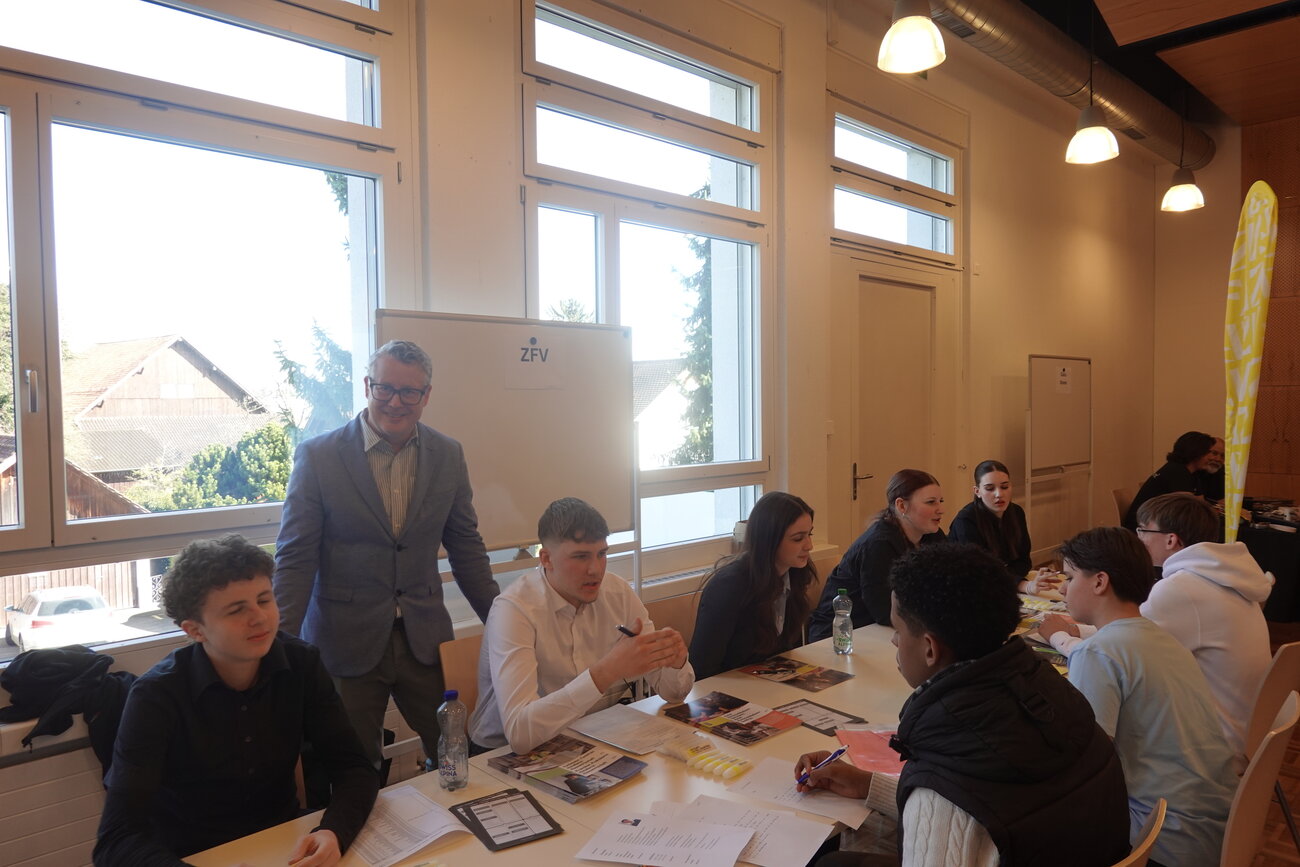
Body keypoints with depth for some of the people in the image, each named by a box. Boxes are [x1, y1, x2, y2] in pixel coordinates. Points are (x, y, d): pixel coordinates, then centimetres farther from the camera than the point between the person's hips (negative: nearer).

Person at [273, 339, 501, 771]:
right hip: (345, 644, -2)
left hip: (425, 640, 3)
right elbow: (295, 558, -5)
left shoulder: (448, 455, 2)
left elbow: (466, 548, 9)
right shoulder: (317, 456, -6)